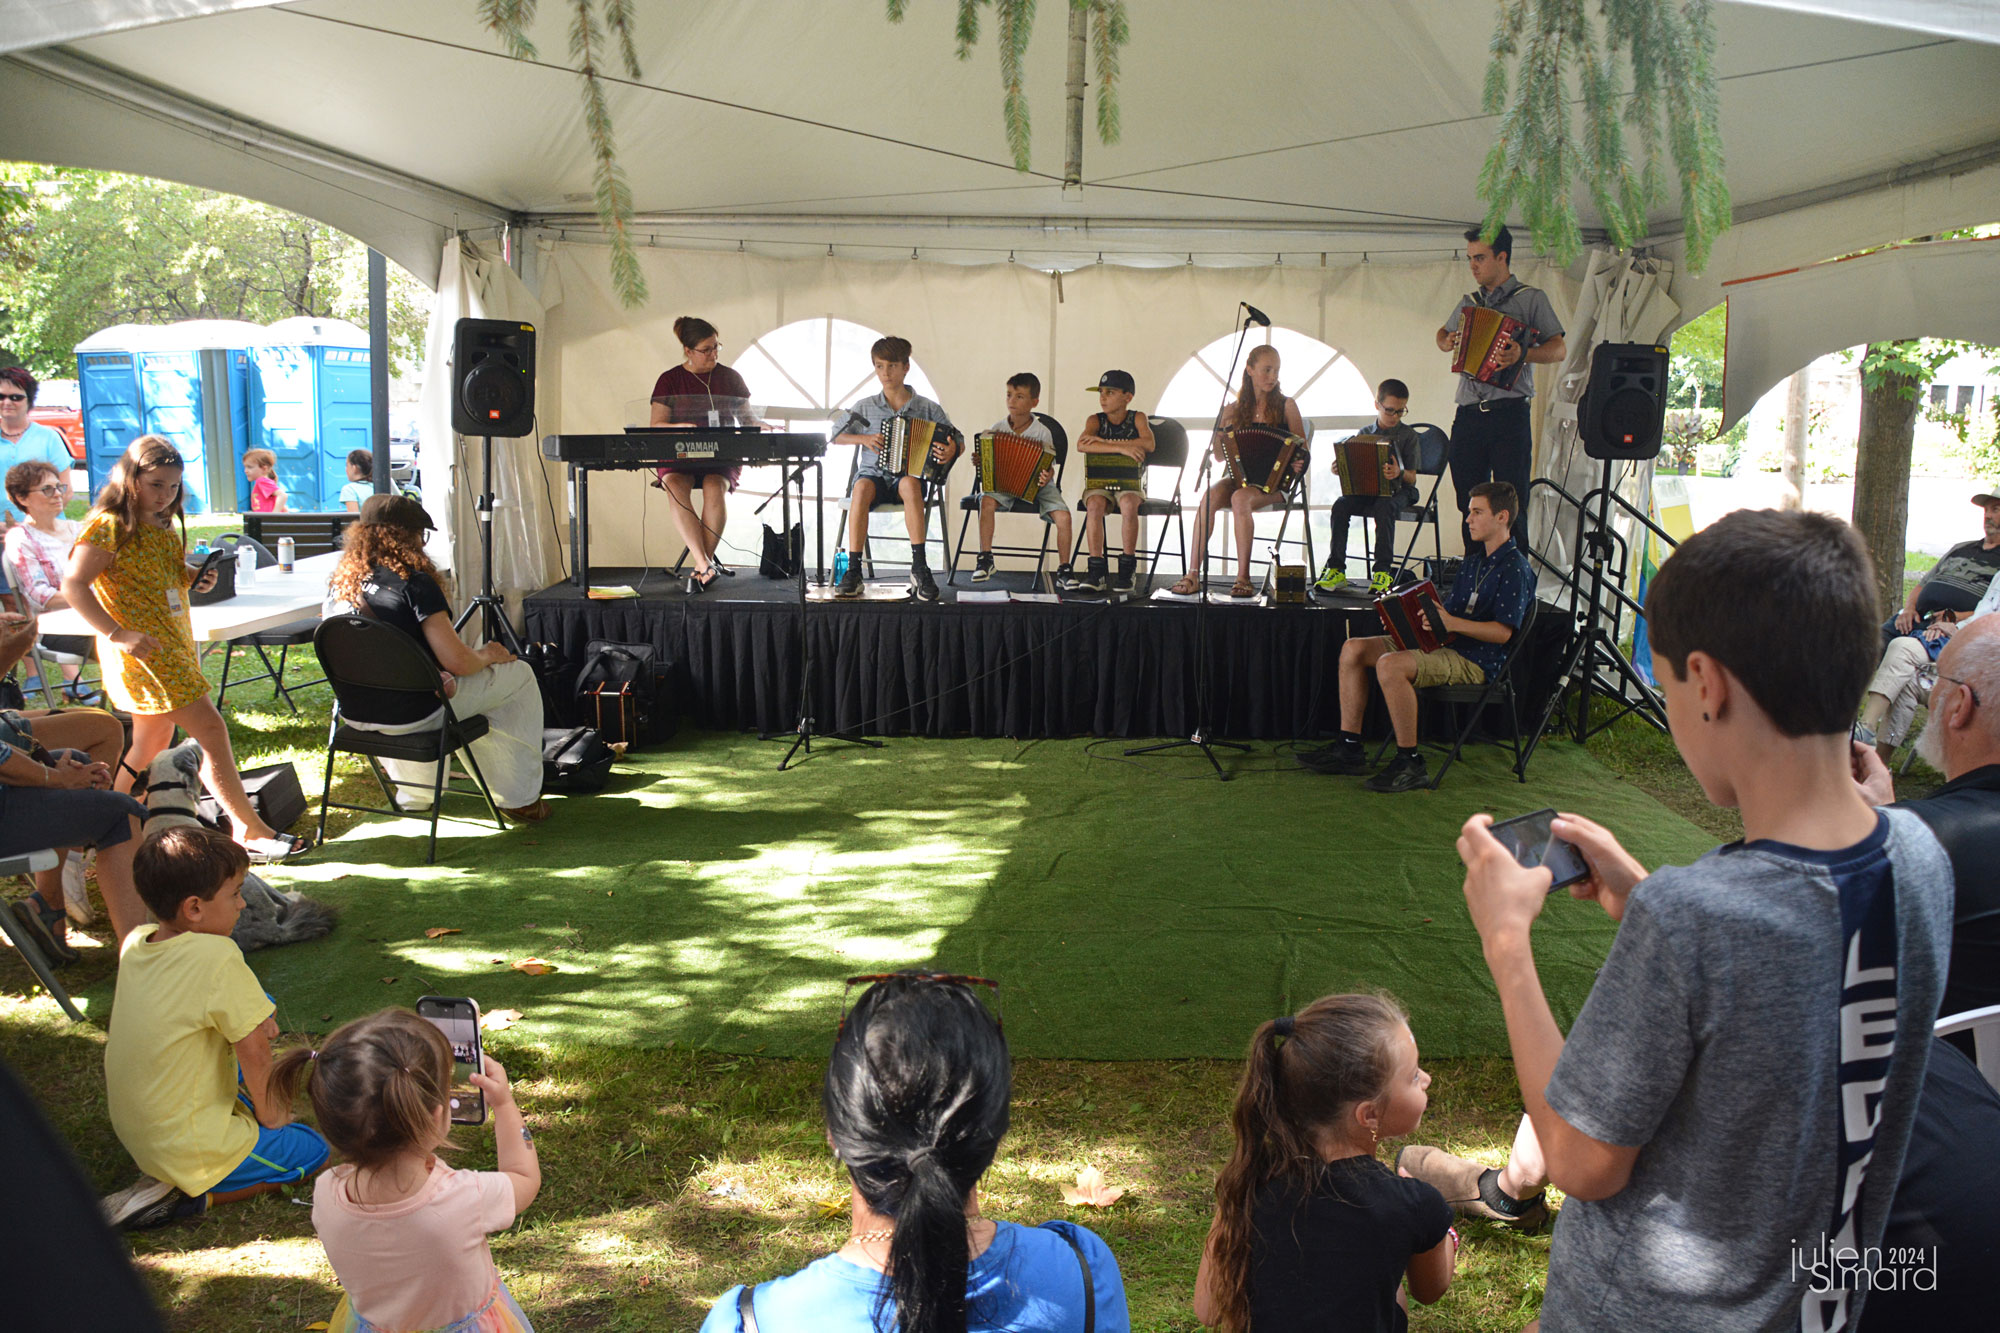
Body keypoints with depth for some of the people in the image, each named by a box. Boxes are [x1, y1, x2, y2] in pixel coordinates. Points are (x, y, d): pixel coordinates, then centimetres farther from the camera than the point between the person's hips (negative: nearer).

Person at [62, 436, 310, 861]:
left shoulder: (161, 526, 15)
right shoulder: (109, 526, -12)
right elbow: (73, 585, -19)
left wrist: (196, 577, 5)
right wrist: (118, 634, -26)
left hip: (174, 645, 9)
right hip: (144, 650, -9)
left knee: (152, 745, 15)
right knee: (210, 729, -11)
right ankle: (249, 832, -7)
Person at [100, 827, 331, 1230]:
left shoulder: (135, 942, -3)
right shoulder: (217, 956, -26)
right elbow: (254, 1050, -18)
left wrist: (248, 1023, 5)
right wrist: (266, 1111, -2)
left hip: (134, 1131, 8)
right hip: (189, 1146, -8)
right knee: (313, 1150, 6)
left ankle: (173, 1180, 14)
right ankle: (188, 1195, -4)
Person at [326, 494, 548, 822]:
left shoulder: (339, 581, 3)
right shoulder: (413, 580, -17)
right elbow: (456, 662, -20)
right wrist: (486, 655, 2)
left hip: (355, 715, 7)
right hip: (410, 715, -7)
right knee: (519, 675, 11)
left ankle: (414, 796, 43)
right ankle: (519, 799, 17)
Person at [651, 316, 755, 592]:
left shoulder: (730, 378, 13)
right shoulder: (669, 380, 8)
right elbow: (656, 426, 1)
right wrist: (683, 428, -20)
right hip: (678, 456, 0)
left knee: (715, 486, -34)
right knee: (674, 486, -34)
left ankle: (701, 566, -26)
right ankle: (707, 564, -38)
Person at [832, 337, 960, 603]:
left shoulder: (927, 408, 7)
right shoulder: (865, 407, 10)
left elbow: (958, 441, 8)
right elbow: (835, 436, 16)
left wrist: (952, 450, -16)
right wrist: (864, 439, -1)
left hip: (909, 474, -1)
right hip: (873, 473, 1)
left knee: (909, 484, -39)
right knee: (862, 487, -36)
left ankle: (919, 568, -39)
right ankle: (853, 570, -39)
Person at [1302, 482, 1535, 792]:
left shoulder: (1515, 568, -10)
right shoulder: (1474, 560, 19)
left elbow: (1503, 632, -18)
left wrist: (1452, 623, -29)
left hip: (1477, 660, -10)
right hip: (1444, 645, 10)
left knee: (1390, 665, -33)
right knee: (1353, 649, -1)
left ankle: (1409, 764, -26)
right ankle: (1349, 749, -4)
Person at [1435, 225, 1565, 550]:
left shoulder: (1531, 298, 4)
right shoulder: (1468, 302, 20)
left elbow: (1560, 349, -3)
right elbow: (1443, 333, 38)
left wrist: (1523, 354, -23)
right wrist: (1446, 343, 13)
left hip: (1509, 416, -5)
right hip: (1468, 415, 5)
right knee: (1470, 503, 7)